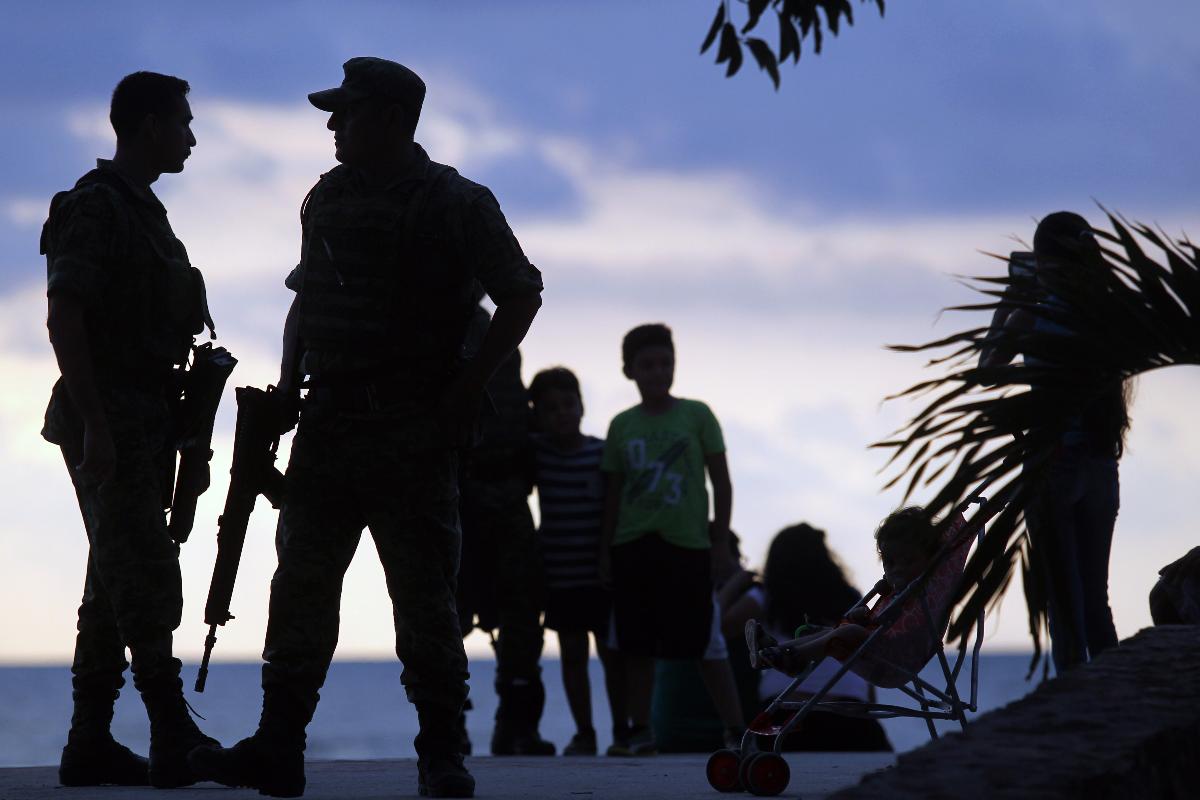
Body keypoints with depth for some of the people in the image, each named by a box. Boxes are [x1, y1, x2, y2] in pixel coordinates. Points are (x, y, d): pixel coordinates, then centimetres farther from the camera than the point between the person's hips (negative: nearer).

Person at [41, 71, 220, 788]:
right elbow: (65, 319, -18)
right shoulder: (93, 206, -10)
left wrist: (189, 440, 22)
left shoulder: (146, 212, 20)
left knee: (118, 582, 8)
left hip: (146, 429, 10)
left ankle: (91, 748, 9)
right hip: (108, 426, -10)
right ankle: (176, 743, -16)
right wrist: (95, 428, -24)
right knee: (147, 580, -13)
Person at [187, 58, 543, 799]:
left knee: (424, 590, -3)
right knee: (303, 582, 0)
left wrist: (472, 383, -8)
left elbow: (522, 294, -1)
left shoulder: (457, 204, -3)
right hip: (329, 422, 5)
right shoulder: (327, 200, 14)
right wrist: (289, 385, 7)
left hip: (415, 426, -5)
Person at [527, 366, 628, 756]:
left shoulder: (605, 454, -4)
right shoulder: (536, 453, 1)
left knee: (612, 653, 2)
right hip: (560, 574, 2)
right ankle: (583, 734, 14)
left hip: (601, 575, -2)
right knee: (572, 653, 7)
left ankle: (622, 732, 11)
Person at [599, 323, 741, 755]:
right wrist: (605, 552, 8)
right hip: (632, 543, 3)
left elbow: (721, 483, 4)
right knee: (638, 646, 2)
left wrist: (721, 545, 0)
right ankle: (640, 728, 8)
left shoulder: (696, 416, 3)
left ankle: (736, 729, 1)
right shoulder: (622, 425, 10)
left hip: (687, 544, -3)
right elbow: (613, 493, 13)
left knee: (702, 643, -5)